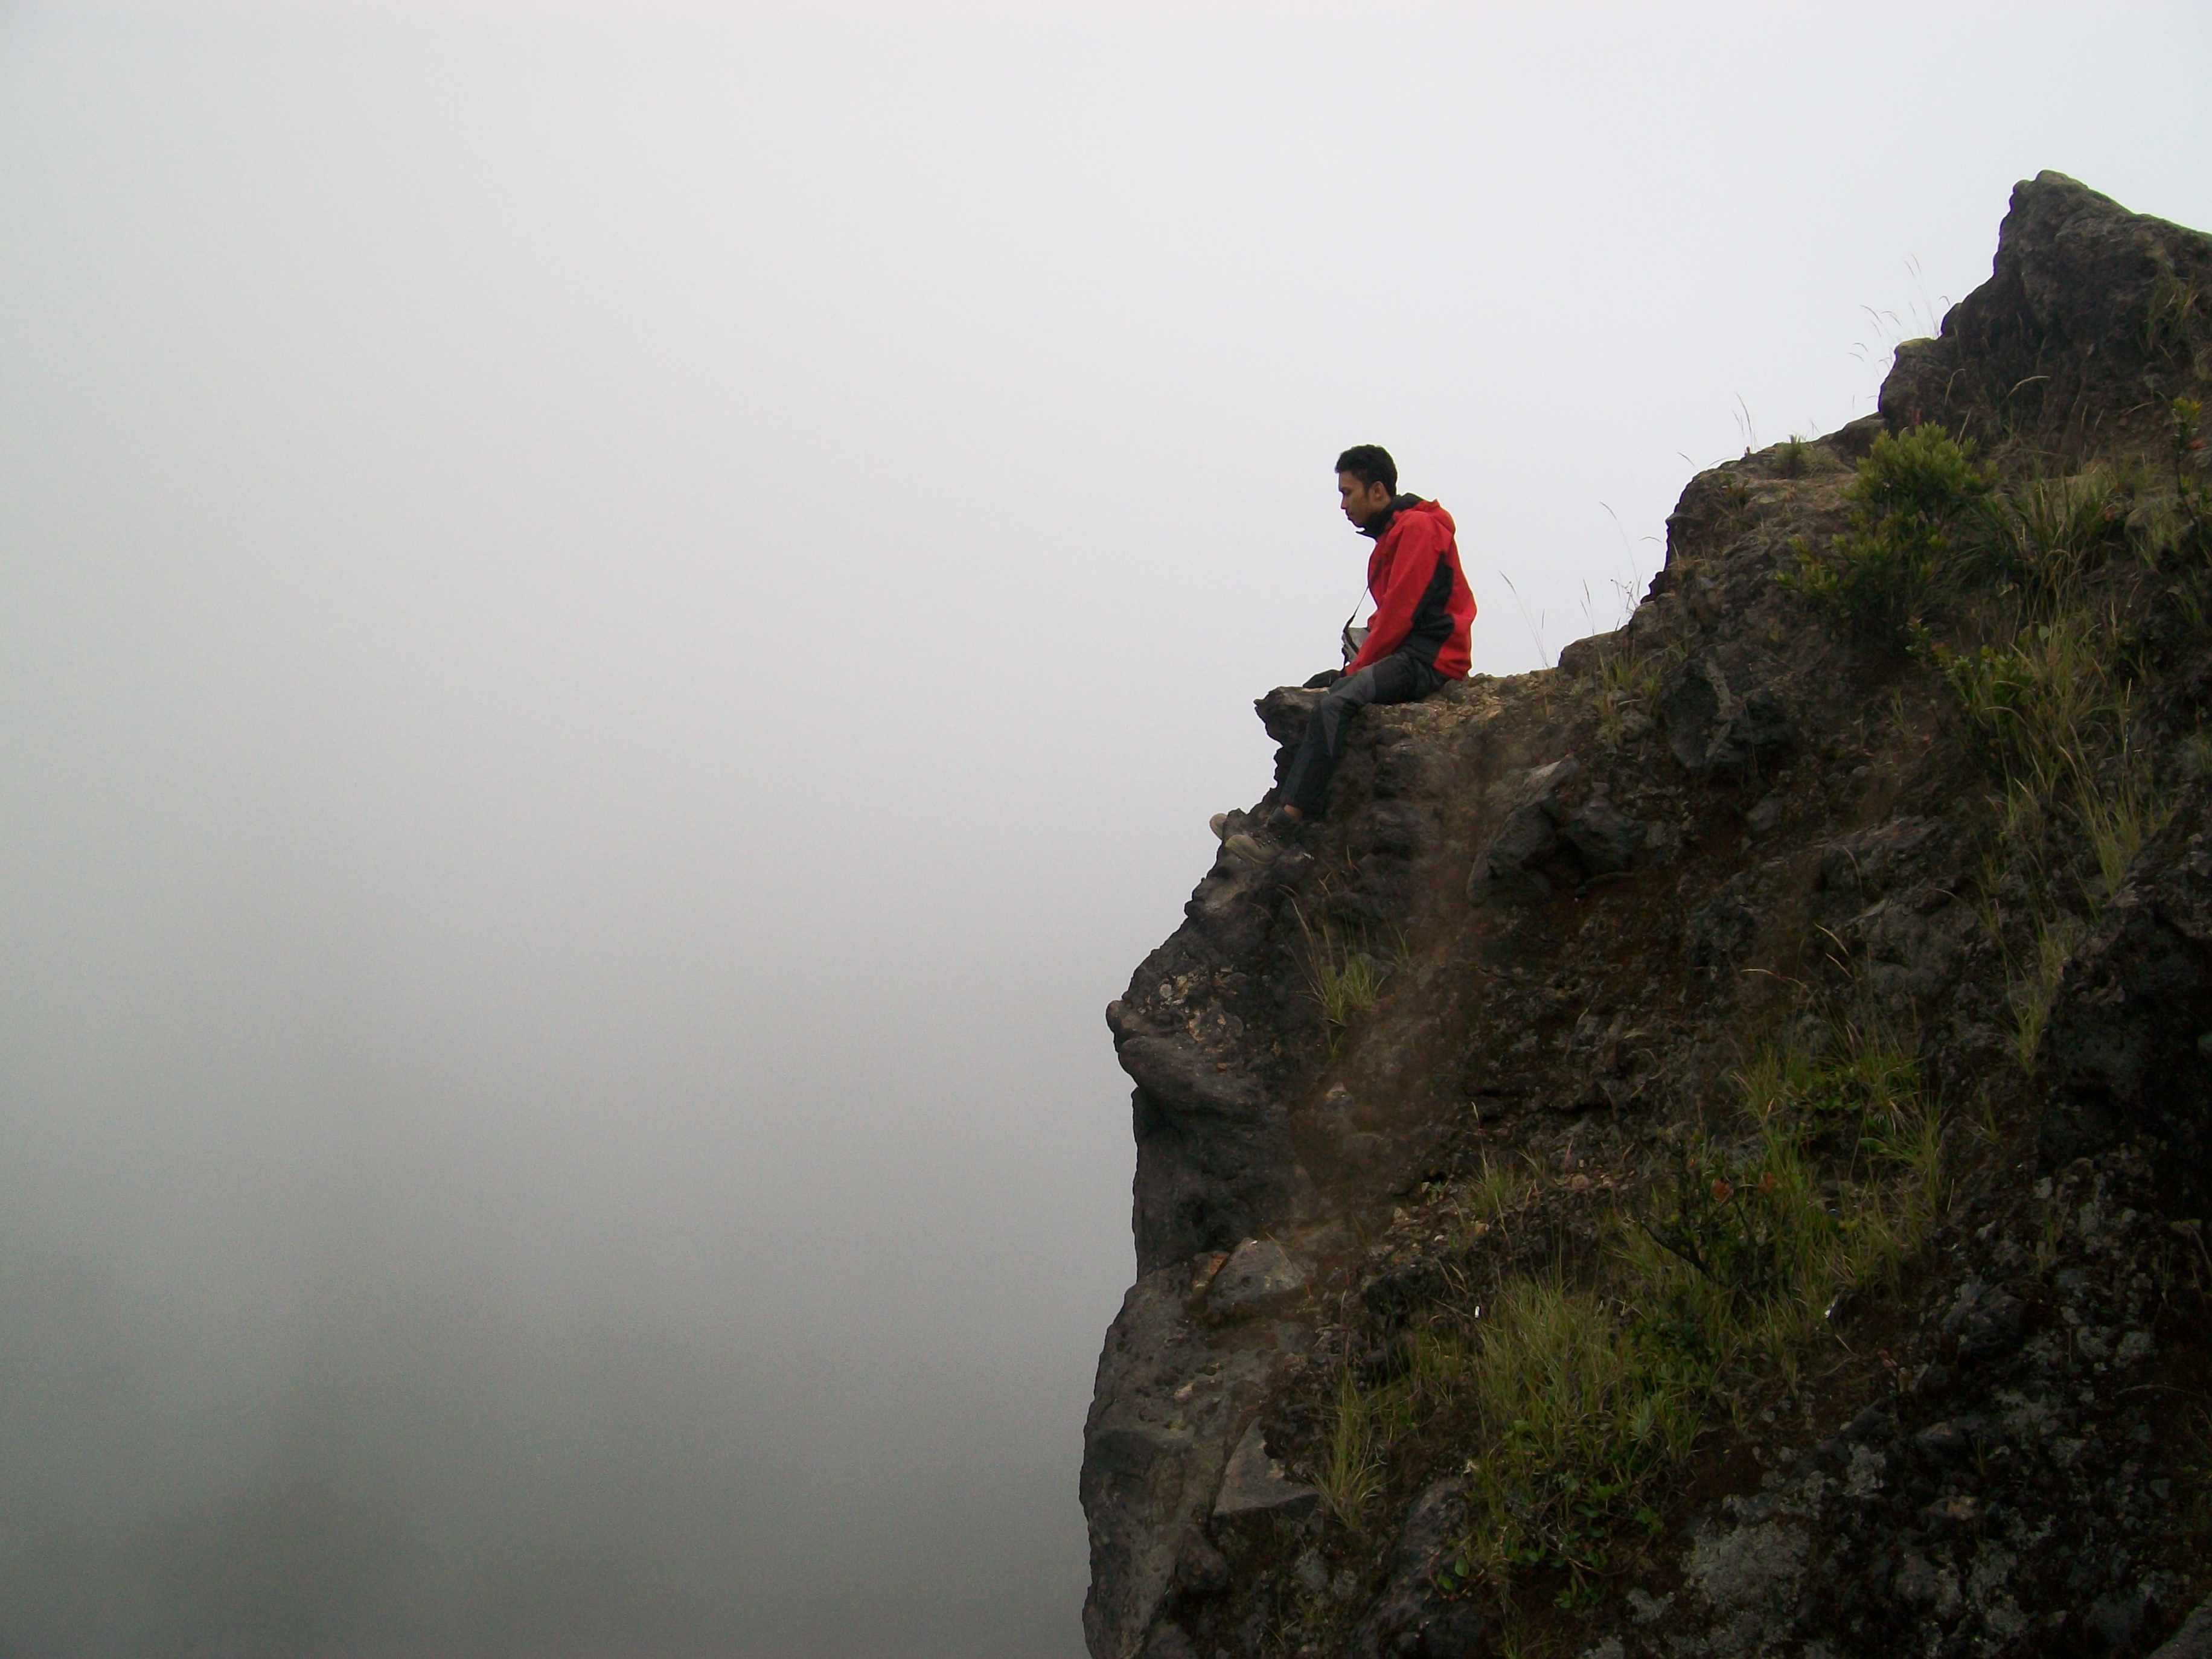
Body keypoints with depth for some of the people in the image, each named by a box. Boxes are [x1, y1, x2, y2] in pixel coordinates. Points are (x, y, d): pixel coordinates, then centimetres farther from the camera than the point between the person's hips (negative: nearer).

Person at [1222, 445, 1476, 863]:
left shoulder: (1418, 528, -9)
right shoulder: (1392, 534, 22)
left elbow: (1401, 611, -16)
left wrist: (1357, 667, -12)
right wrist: (1355, 666, 5)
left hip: (1428, 658, -11)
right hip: (1402, 656, 11)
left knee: (1333, 704, -28)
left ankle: (1282, 827, -36)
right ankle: (1274, 811, -1)